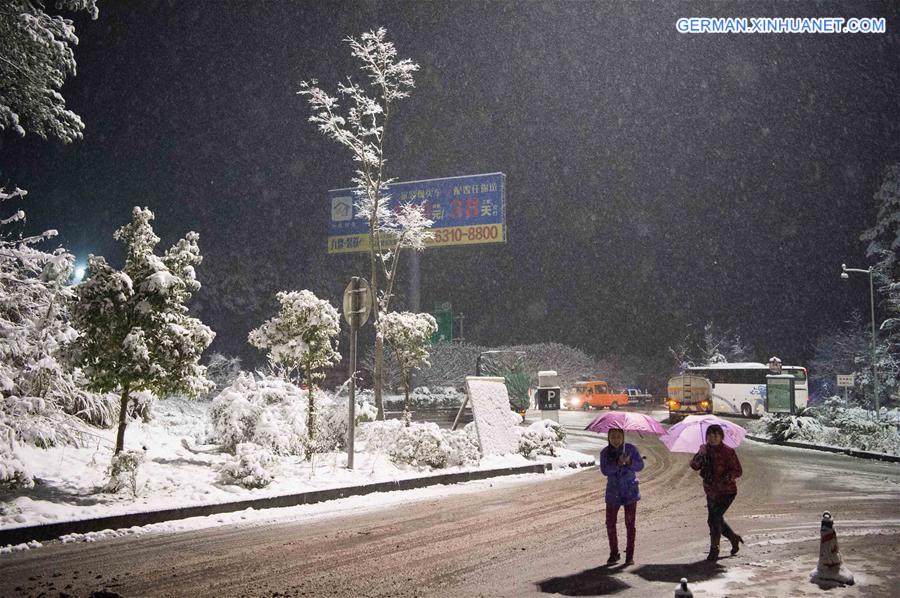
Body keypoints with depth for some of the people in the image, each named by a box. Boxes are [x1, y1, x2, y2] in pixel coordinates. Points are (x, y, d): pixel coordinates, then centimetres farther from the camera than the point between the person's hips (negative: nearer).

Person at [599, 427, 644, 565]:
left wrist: (629, 462, -29)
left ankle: (630, 555, 9)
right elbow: (604, 470, -15)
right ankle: (614, 553, 19)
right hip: (613, 492, 1)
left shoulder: (630, 449, -4)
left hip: (630, 492, -1)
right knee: (610, 523, 3)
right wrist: (617, 464, -31)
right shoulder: (605, 453, -3)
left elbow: (640, 465, -8)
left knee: (630, 524, -1)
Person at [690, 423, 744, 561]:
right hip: (711, 492, 6)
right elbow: (694, 466, -7)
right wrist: (700, 454, -25)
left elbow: (738, 471, -12)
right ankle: (734, 538, 41)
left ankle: (714, 550, -4)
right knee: (717, 520, 16)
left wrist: (724, 480, -27)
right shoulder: (706, 450, 3)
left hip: (726, 492, -6)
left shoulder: (728, 452, -12)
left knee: (713, 519, -16)